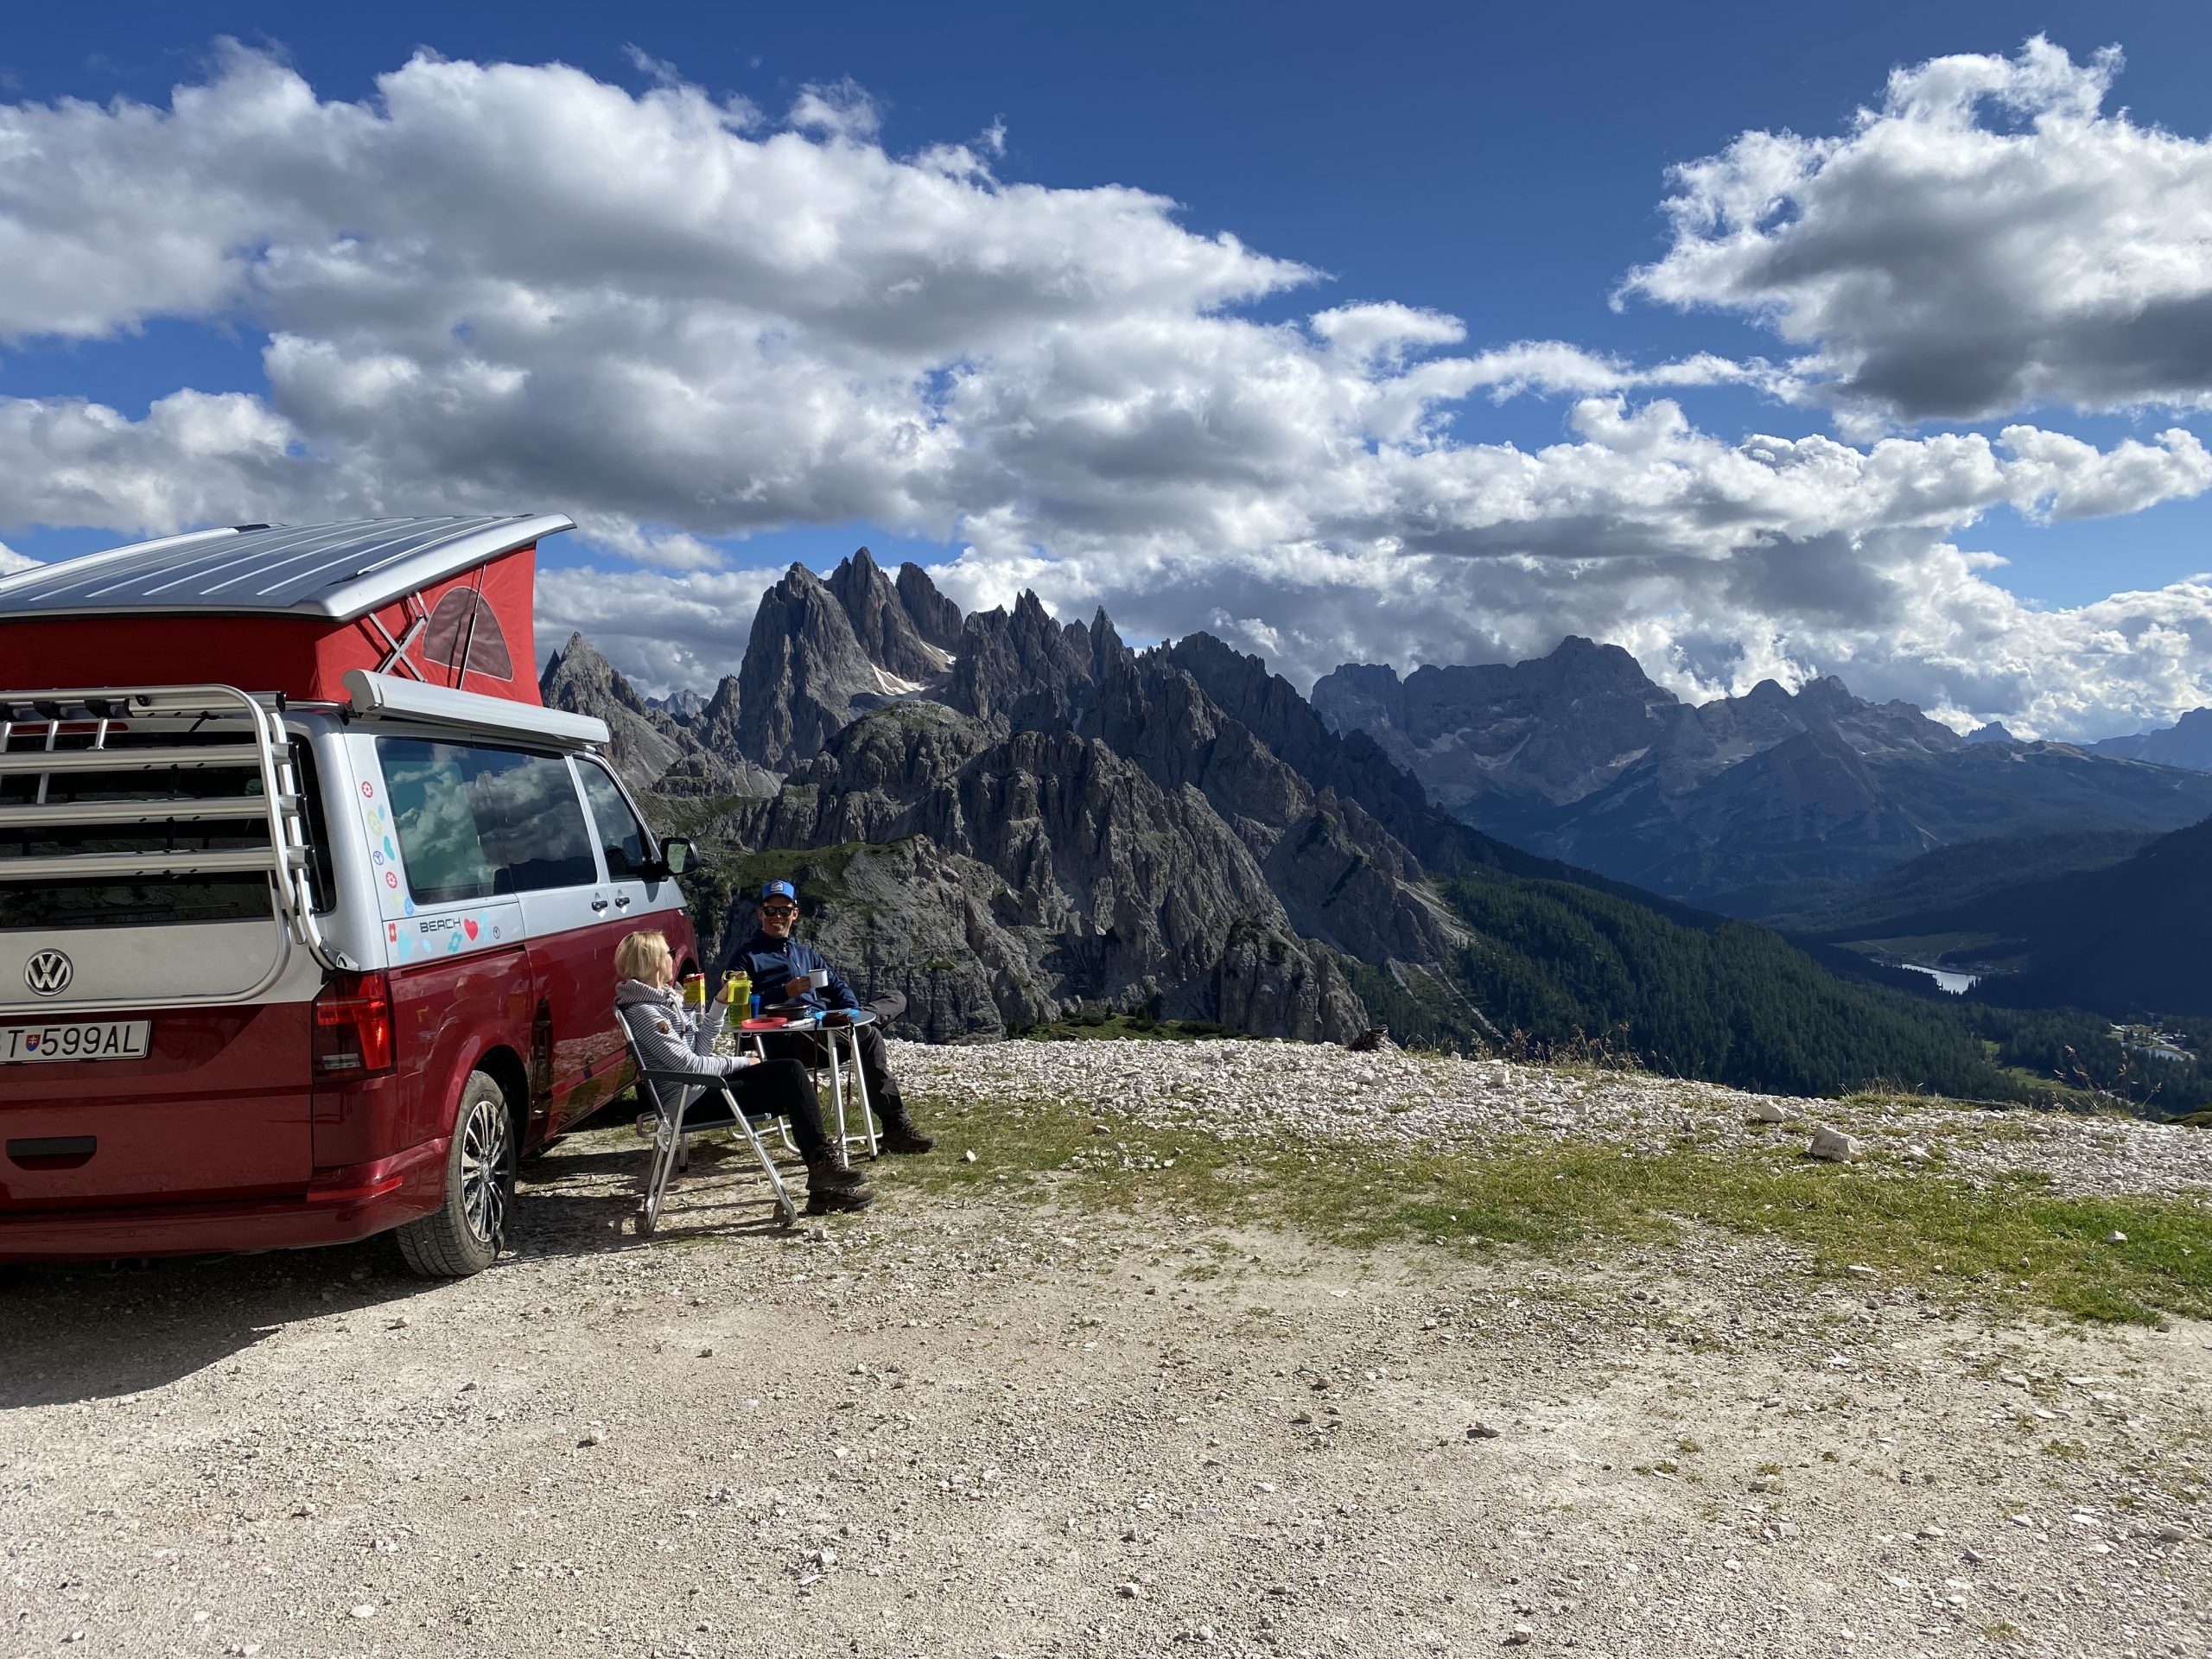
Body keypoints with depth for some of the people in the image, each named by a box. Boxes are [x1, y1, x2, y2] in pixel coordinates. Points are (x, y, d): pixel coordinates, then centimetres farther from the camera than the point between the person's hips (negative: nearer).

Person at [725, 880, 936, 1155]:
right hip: (788, 1042, -7)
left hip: (828, 1030, 7)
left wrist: (853, 1013, 0)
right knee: (868, 1036, -29)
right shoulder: (746, 956, 9)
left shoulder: (806, 952, 29)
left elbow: (838, 985, 22)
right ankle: (895, 1127, -26)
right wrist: (785, 993, -18)